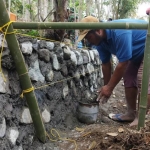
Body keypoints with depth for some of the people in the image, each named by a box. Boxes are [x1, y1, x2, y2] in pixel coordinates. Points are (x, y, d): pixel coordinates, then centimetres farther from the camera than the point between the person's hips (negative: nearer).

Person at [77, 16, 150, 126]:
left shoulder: (119, 33, -38)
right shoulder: (100, 40, -9)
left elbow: (123, 64, -34)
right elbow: (106, 64, -1)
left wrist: (109, 88, -26)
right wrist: (106, 86, 1)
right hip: (137, 53, 9)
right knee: (129, 79, 6)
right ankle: (131, 113, 15)